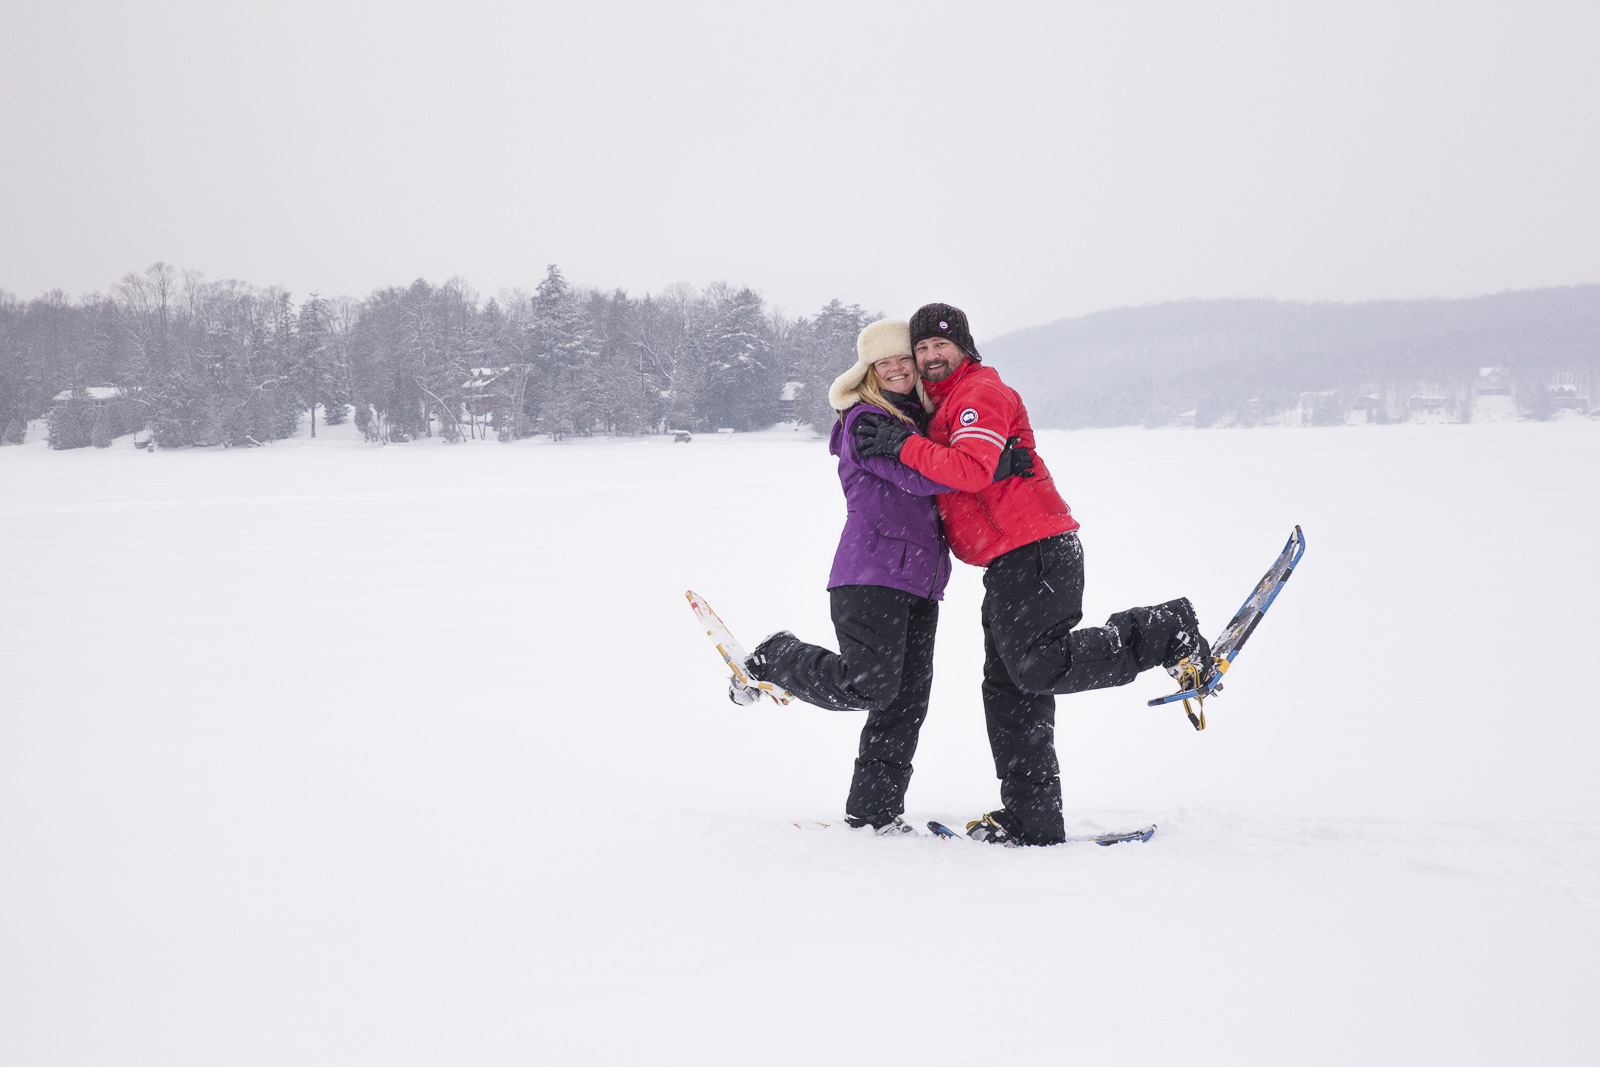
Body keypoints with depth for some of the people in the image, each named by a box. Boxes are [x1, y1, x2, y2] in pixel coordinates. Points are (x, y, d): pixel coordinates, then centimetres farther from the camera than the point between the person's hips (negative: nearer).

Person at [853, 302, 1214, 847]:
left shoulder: (981, 394, -8)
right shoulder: (944, 404, 25)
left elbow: (971, 469, -23)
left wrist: (903, 446, -18)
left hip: (1035, 551, -10)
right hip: (1009, 565, 10)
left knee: (1039, 666, -20)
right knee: (1009, 690, 6)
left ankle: (1167, 633, -7)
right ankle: (1031, 820, 7)